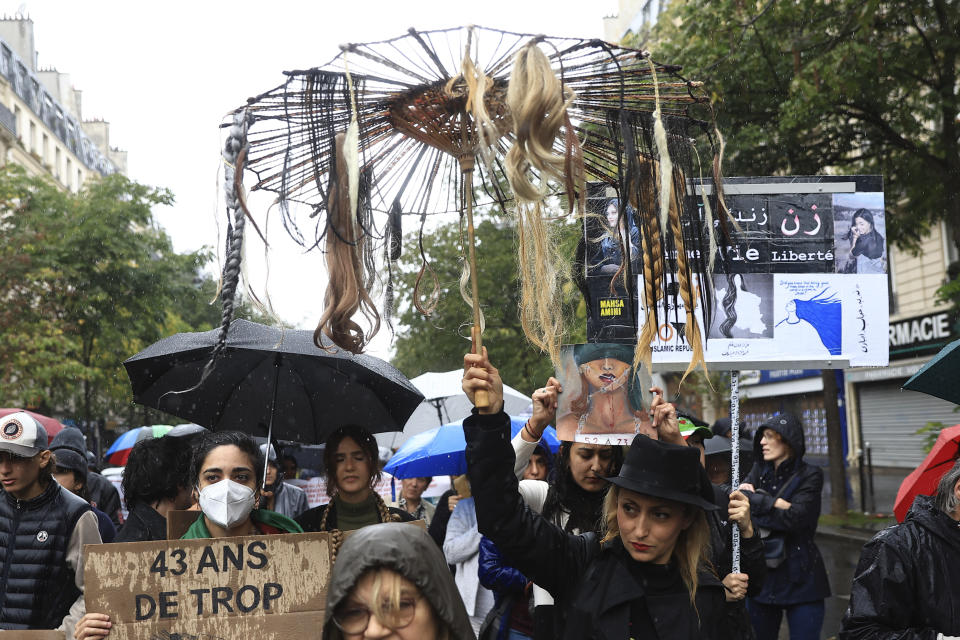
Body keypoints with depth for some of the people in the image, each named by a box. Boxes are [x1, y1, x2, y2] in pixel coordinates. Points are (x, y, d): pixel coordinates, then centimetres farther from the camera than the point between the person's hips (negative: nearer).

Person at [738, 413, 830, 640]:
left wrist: (755, 500, -10)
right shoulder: (759, 471, 8)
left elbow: (795, 518, -19)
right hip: (761, 577, 4)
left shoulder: (810, 475, -5)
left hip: (800, 579, -4)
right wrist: (774, 503, -17)